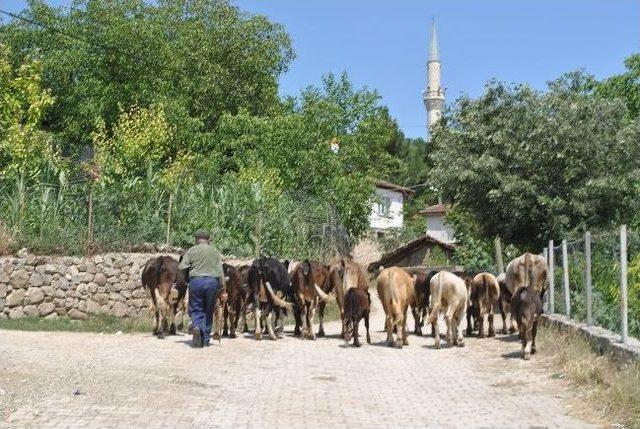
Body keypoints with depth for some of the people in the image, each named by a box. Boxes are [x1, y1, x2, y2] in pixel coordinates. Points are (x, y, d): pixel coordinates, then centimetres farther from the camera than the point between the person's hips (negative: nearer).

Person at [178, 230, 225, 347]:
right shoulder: (215, 251, 10)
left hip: (196, 281, -2)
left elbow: (181, 267, -3)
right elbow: (220, 271, 4)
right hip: (213, 282, 2)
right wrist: (223, 287, 5)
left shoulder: (192, 250, 4)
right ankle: (206, 339, 14)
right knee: (208, 311, 13)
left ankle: (197, 326, -22)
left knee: (195, 309, 8)